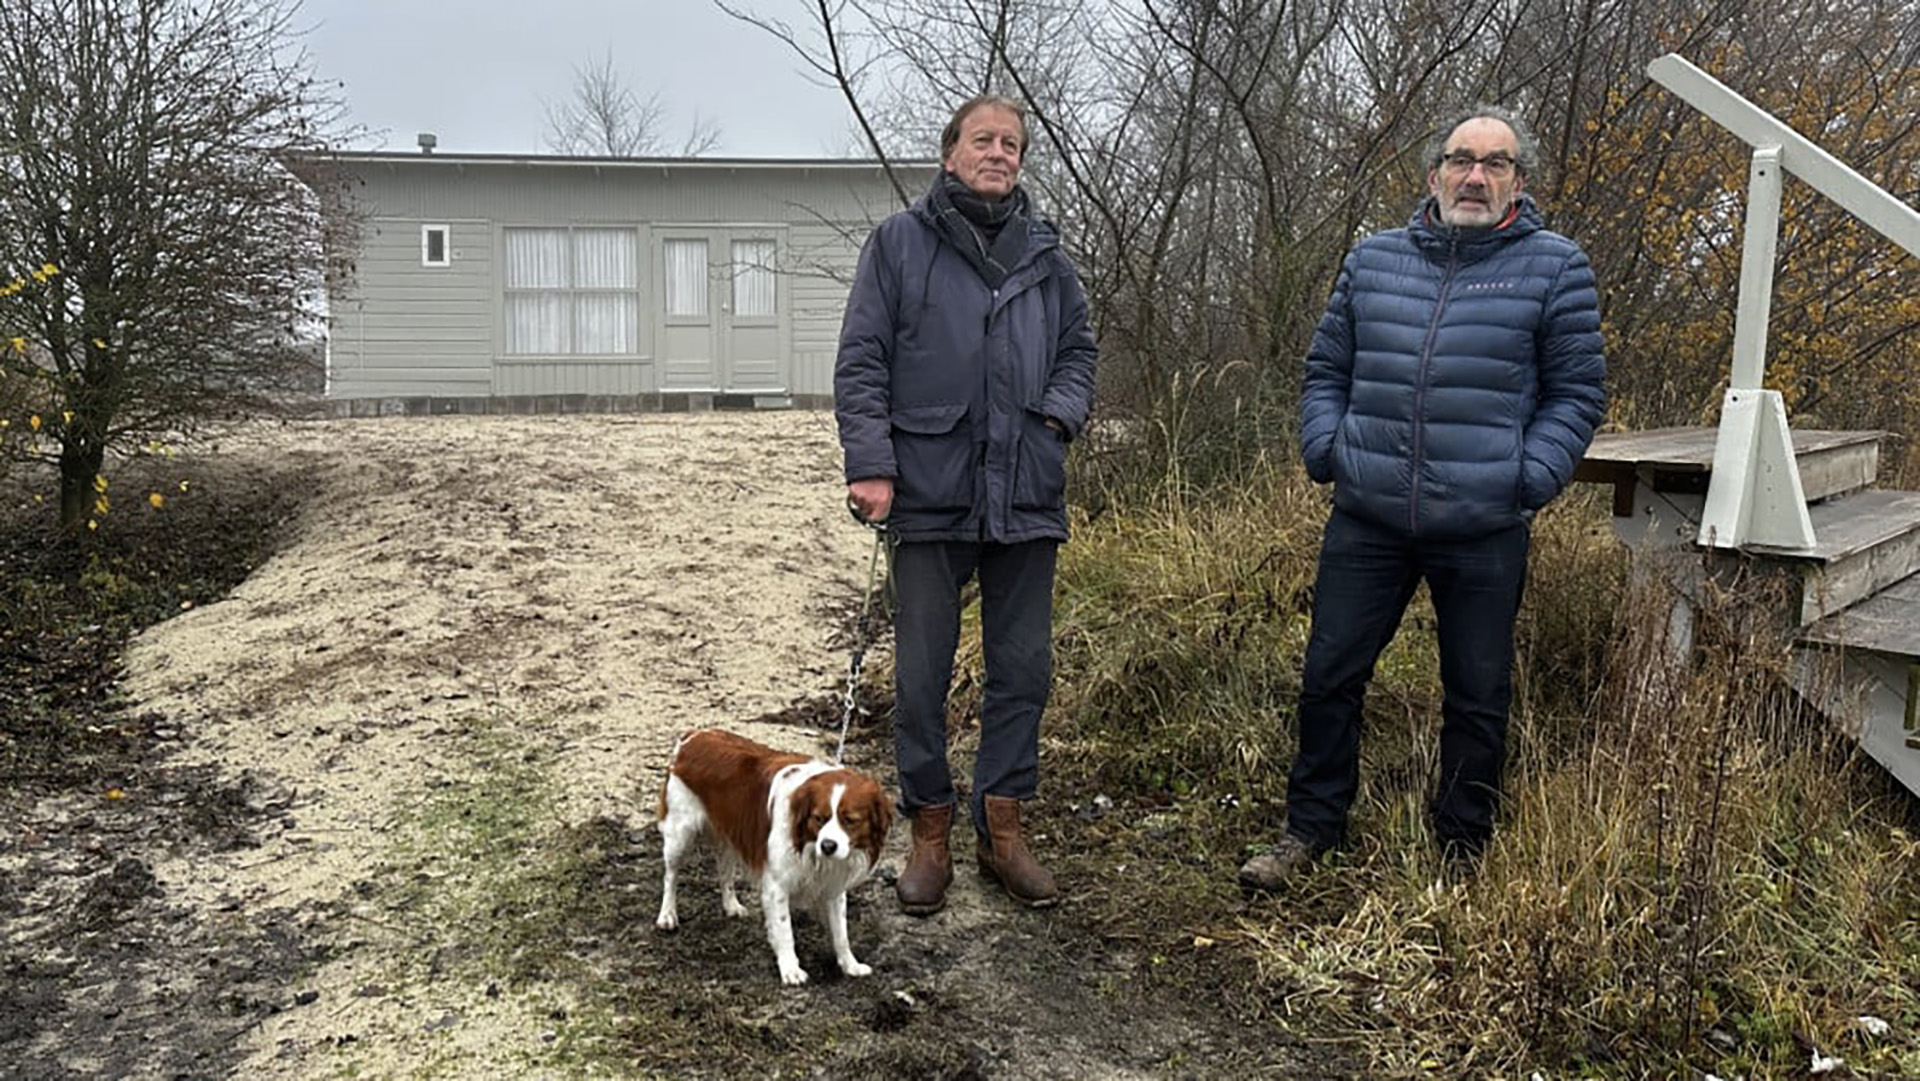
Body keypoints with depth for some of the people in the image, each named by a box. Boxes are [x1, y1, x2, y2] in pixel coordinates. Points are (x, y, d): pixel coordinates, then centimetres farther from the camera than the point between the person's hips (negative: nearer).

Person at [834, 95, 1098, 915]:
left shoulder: (1044, 252, 13)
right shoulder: (900, 242, 2)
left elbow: (1077, 347, 22)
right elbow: (861, 362, -2)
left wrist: (1063, 411, 1)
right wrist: (870, 464, -11)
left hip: (1026, 496, 4)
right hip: (931, 493, -3)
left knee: (1023, 668, 9)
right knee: (922, 673, 3)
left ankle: (1002, 828, 23)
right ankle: (929, 833, 19)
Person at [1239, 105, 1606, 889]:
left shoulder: (1553, 267, 1)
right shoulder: (1373, 260, 9)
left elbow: (1576, 392, 4)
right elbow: (1326, 369, 16)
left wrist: (1531, 479, -8)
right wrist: (1326, 449, 2)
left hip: (1484, 532, -2)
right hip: (1366, 523, 2)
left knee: (1477, 699, 10)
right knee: (1329, 678, 7)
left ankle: (1462, 847, 28)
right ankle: (1310, 829, 24)